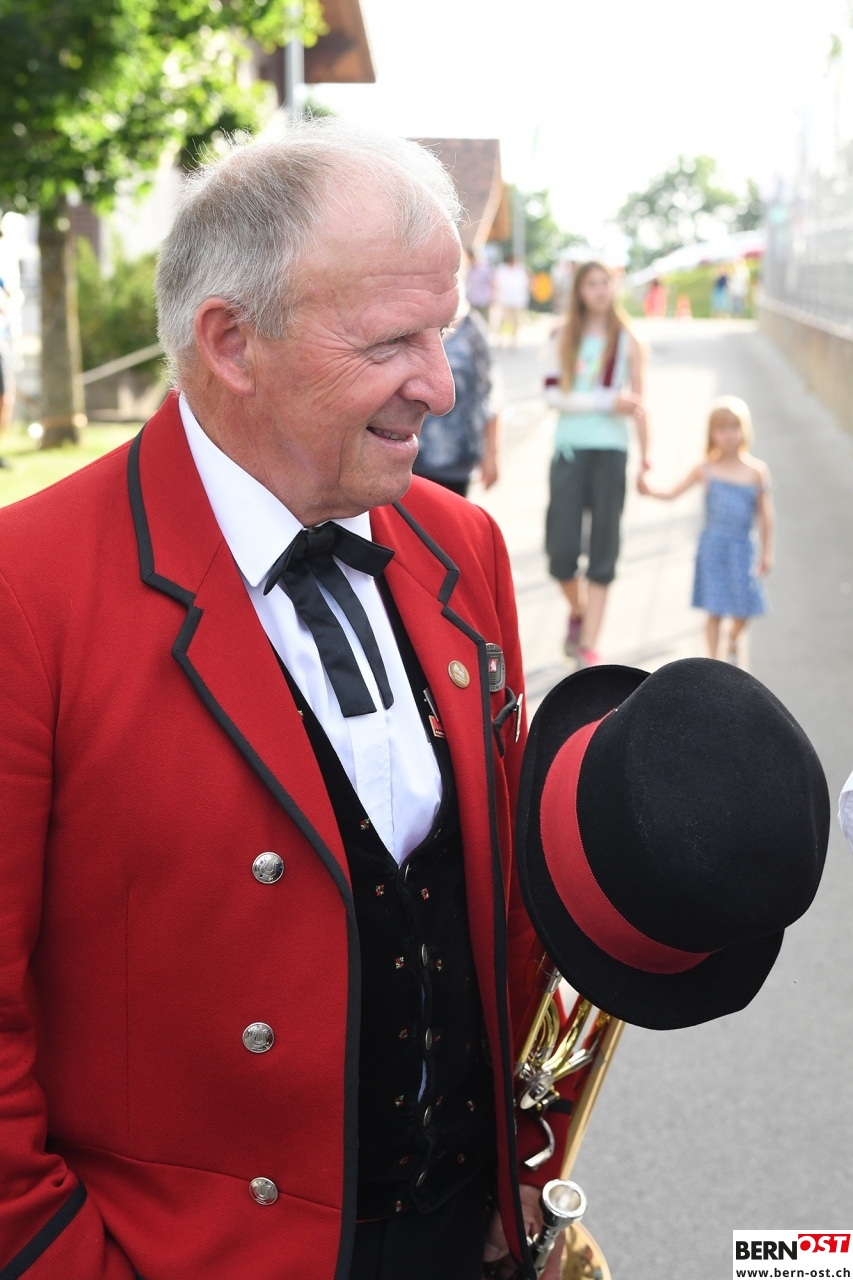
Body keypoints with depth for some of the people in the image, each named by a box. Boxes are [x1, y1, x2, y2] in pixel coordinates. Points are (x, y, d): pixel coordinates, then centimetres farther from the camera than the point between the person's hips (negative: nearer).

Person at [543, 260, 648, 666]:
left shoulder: (626, 340, 4)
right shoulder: (564, 337, 5)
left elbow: (637, 402, 5)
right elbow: (554, 395, -5)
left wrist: (645, 457, 2)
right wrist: (608, 401, -14)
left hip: (610, 451, -1)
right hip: (569, 450, 1)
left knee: (603, 552, 0)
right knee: (561, 549, -2)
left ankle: (588, 644, 6)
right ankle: (577, 611, 28)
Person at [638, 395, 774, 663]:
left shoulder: (757, 471, -2)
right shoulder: (705, 470, -3)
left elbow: (765, 515, 3)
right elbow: (672, 492, 2)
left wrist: (766, 552, 3)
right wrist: (650, 490, -18)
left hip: (742, 549, 1)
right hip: (712, 547, -1)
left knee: (744, 607, 5)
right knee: (715, 609, 0)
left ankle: (733, 641, 37)